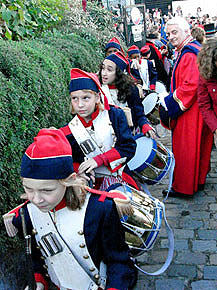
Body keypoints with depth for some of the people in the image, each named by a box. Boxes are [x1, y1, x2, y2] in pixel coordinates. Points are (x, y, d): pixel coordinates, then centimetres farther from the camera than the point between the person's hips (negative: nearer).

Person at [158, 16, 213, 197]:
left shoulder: (189, 54, -19)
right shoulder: (187, 50, 14)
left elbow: (190, 86, -27)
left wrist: (169, 100, -15)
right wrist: (169, 97, 13)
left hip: (189, 112, -11)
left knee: (186, 148, 0)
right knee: (197, 146, 18)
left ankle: (183, 187, 12)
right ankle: (198, 180, 32)